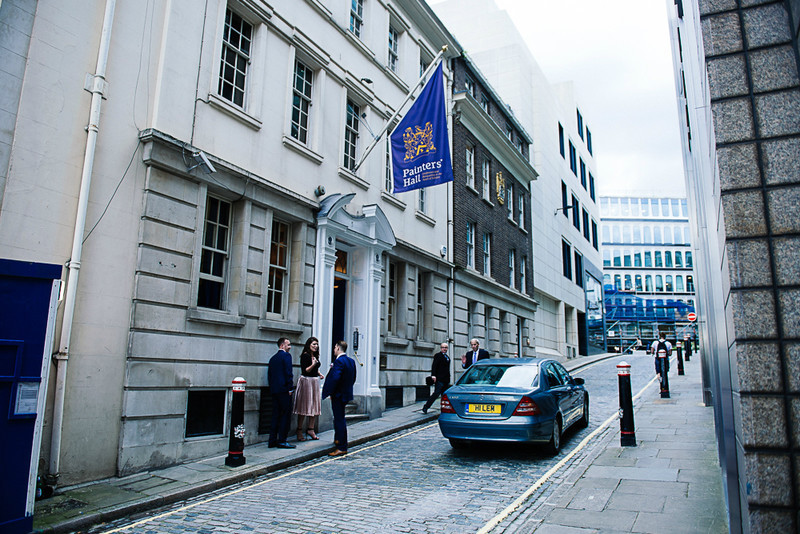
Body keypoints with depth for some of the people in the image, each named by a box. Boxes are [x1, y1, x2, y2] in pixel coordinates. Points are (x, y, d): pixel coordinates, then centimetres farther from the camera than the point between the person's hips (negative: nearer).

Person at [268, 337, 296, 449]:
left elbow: (269, 374, 18)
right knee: (286, 415, -3)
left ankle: (272, 440, 12)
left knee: (276, 415, 11)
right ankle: (282, 441, -3)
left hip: (274, 389, 8)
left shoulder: (273, 358, 17)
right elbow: (288, 372, -14)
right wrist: (290, 388, -10)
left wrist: (272, 387, 20)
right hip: (284, 389, -8)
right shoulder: (286, 355, -7)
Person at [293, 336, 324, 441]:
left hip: (315, 382, 8)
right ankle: (299, 430, 5)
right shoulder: (305, 355, -11)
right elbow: (305, 371, -15)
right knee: (303, 406, -3)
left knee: (314, 405, 9)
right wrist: (313, 365, -27)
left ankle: (311, 429, 18)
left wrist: (320, 374, 9)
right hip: (306, 381, -8)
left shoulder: (316, 356, 13)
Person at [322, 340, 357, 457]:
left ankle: (342, 448, -1)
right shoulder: (351, 361, 9)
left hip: (338, 395, -9)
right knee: (339, 418, 25)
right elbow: (353, 378, 13)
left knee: (339, 420, -4)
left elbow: (335, 378, -28)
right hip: (346, 393, 9)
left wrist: (329, 392, -18)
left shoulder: (339, 361, -19)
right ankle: (338, 439, 39)